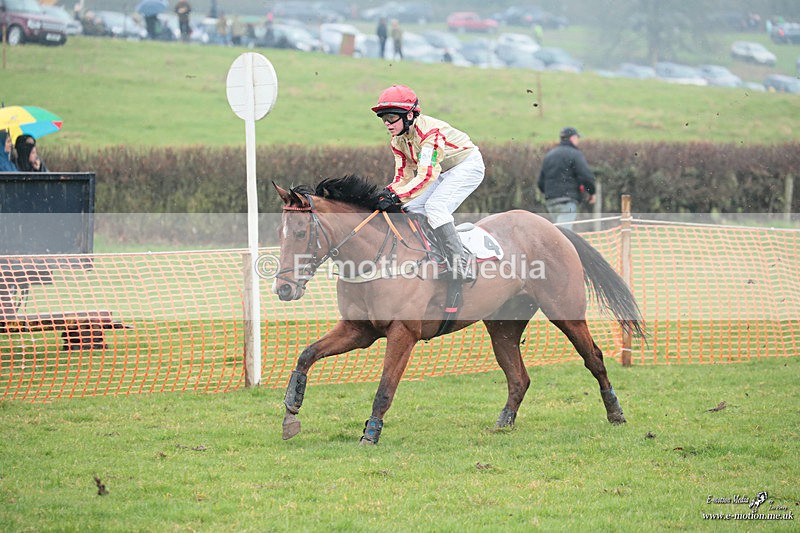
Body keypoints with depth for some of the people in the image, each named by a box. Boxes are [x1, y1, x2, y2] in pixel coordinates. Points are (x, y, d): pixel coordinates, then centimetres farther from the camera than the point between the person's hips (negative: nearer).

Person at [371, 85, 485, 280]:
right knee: (411, 207, -2)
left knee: (434, 205, -26)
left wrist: (397, 196, -42)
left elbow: (427, 175, -36)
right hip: (444, 172, 9)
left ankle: (461, 269, -29)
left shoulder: (429, 130, -31)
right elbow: (403, 177, -2)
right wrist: (388, 193, -23)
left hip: (469, 166, -9)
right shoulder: (398, 141, -3)